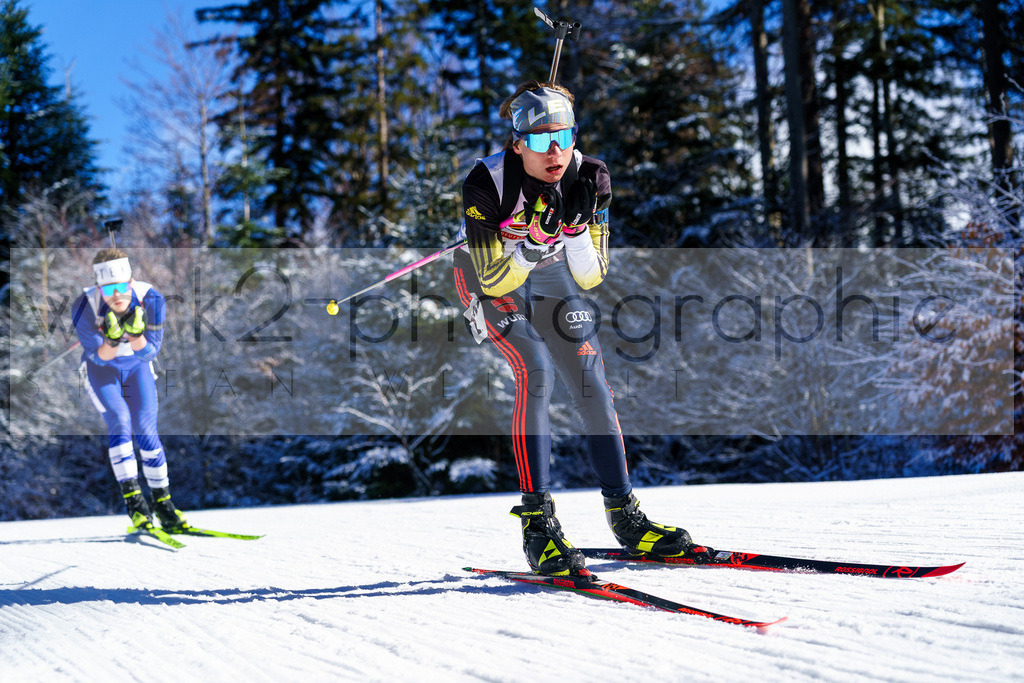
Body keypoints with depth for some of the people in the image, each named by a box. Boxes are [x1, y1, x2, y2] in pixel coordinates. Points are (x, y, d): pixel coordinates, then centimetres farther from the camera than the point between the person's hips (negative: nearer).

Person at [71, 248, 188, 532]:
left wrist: (136, 334, -45)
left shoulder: (151, 300, -28)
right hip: (100, 369, -2)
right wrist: (111, 340, -48)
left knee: (146, 430, -6)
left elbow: (149, 352, -24)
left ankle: (163, 502, 5)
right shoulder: (85, 307, -32)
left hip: (136, 366, 2)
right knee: (119, 421, -21)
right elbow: (100, 357, -27)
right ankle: (133, 499, -17)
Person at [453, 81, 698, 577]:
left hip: (549, 276, 4)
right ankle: (537, 521, -22)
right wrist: (535, 239, -43)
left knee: (591, 384, -4)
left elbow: (590, 279, -19)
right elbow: (496, 279, -28)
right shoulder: (486, 185, -32)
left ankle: (624, 515, 9)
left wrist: (577, 229, -36)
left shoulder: (589, 178, -22)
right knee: (536, 370, -25)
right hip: (489, 278, -4)